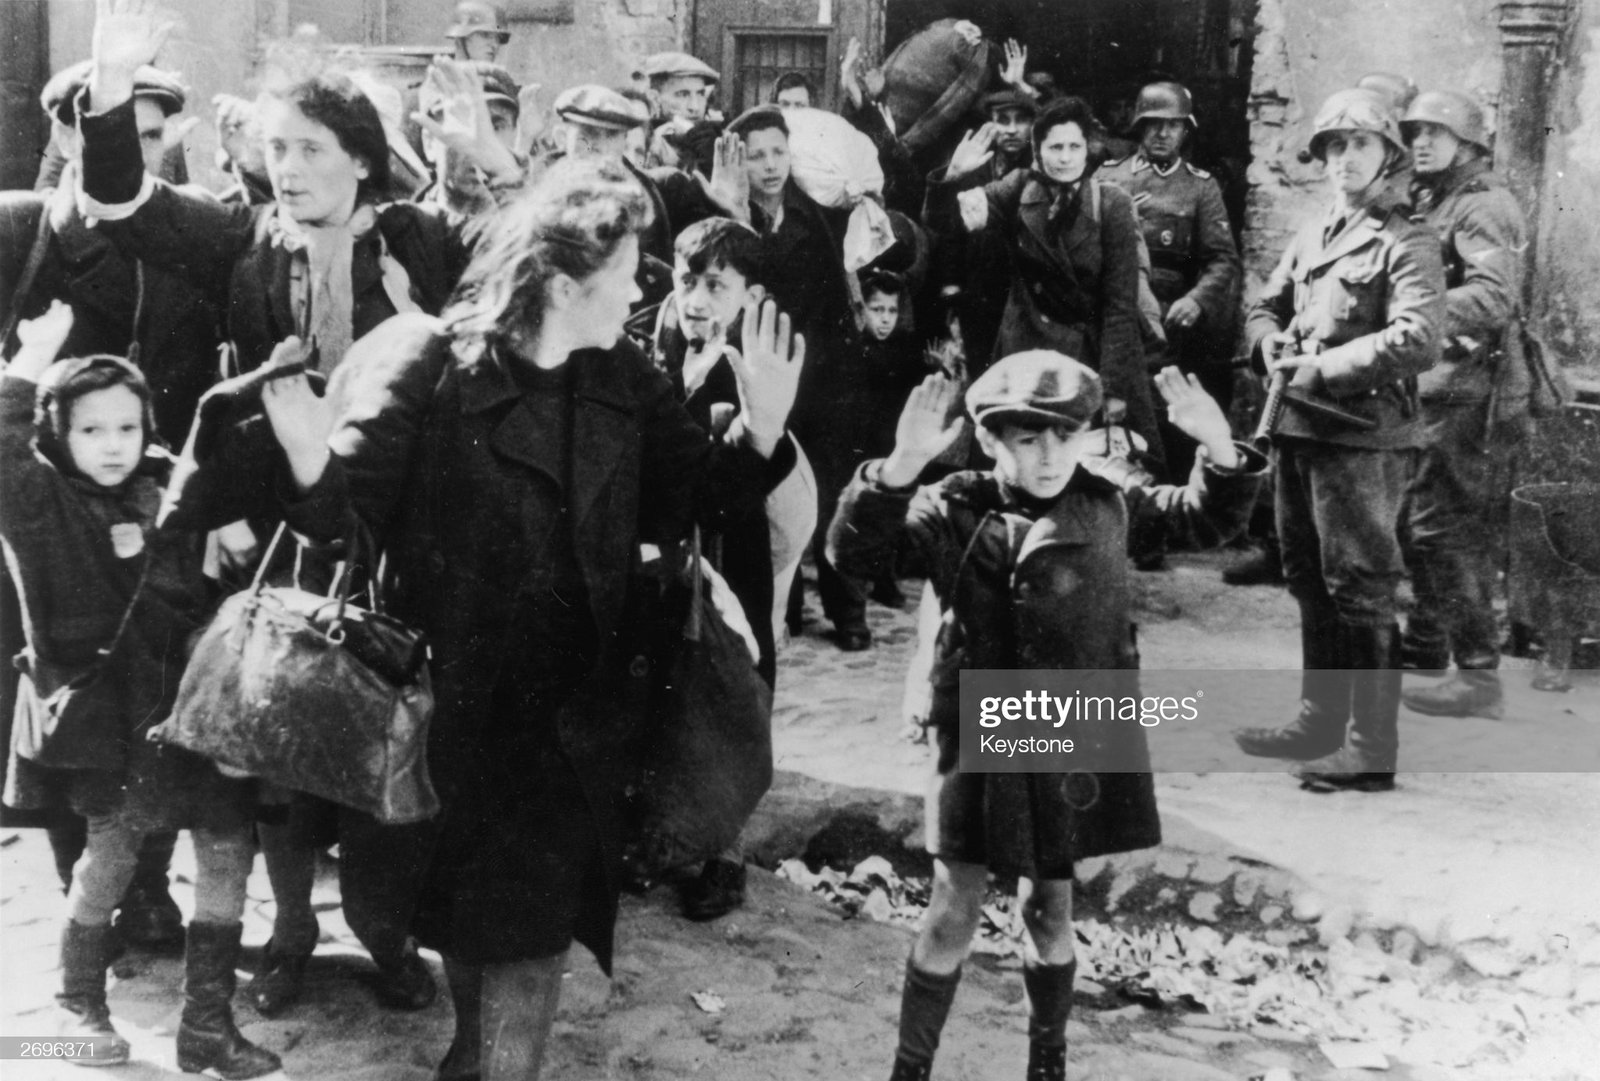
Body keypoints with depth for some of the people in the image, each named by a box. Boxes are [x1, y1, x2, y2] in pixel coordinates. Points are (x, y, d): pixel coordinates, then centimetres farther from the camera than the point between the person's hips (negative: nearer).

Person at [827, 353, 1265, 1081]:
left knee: (1050, 909, 16)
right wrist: (900, 469, -39)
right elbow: (855, 554, -22)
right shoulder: (954, 511, -11)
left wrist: (1220, 449, -13)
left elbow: (1207, 521, 7)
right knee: (954, 912, 2)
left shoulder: (1108, 497, -1)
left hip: (1076, 740, 3)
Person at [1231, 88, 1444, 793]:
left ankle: (1371, 753, 0)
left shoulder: (1406, 244, -7)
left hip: (1363, 436, -8)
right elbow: (1265, 306, 23)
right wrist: (1271, 343, 0)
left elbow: (1415, 341, -19)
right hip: (1298, 429, 8)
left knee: (1360, 591, -6)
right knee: (1310, 583, 16)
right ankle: (1320, 722, 30)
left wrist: (1320, 368, -19)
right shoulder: (1311, 236, 17)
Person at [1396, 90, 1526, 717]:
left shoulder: (1484, 207, -11)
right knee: (1416, 522, 18)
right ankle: (1425, 644, 32)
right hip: (1424, 386, 9)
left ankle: (1478, 674, -3)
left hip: (1464, 391, -9)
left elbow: (1494, 300, -24)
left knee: (1449, 530, -8)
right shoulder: (1425, 205, 17)